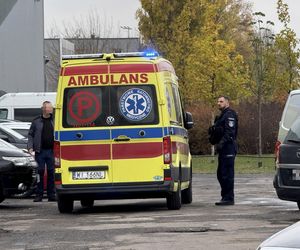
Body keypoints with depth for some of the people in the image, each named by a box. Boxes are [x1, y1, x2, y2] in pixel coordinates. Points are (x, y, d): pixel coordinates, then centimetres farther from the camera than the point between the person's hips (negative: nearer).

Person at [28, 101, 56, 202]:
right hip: (40, 151, -1)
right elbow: (30, 135, 5)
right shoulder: (36, 121, 5)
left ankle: (51, 195, 7)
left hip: (51, 151, 1)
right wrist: (30, 148, -6)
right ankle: (39, 195, 3)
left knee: (51, 173, 3)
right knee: (39, 172, -1)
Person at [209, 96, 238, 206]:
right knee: (221, 174, 13)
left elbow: (230, 132, -20)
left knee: (227, 174, -10)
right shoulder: (222, 115, 23)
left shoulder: (229, 115, -10)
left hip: (228, 147, -11)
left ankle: (228, 198, -8)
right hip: (223, 149, 11)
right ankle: (225, 197, 19)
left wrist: (222, 143, -27)